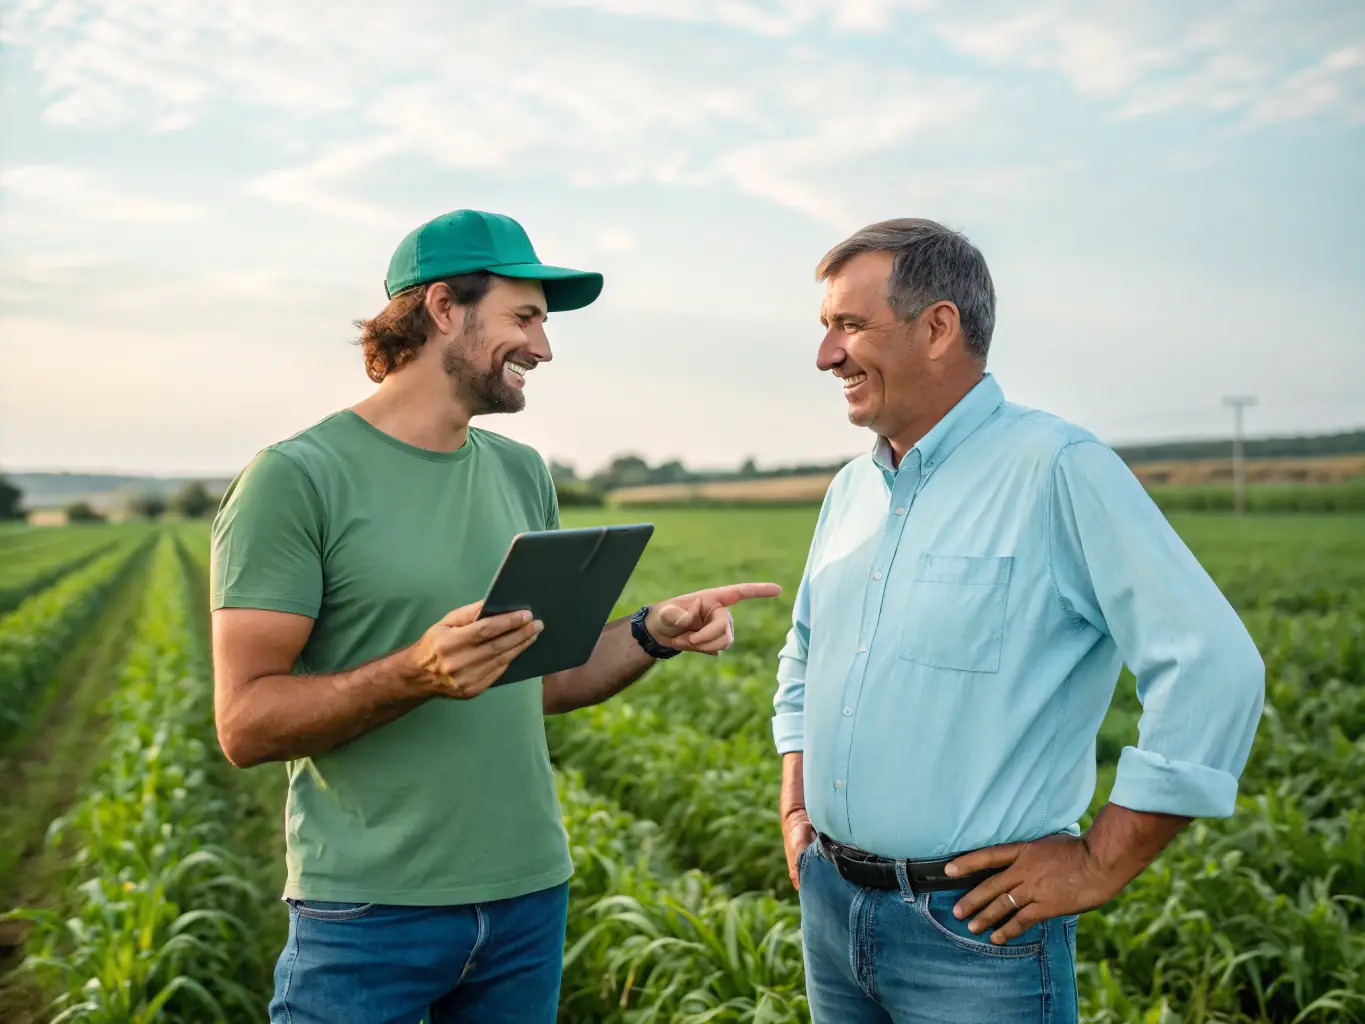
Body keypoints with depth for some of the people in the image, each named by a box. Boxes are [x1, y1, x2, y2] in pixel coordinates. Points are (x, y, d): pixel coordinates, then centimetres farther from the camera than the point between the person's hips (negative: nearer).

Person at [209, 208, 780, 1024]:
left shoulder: (523, 475, 8)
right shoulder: (297, 479, -11)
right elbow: (246, 725, -13)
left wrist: (651, 636, -4)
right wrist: (415, 674, -27)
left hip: (529, 895, 6)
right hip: (370, 913, -5)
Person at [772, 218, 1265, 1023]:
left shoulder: (1058, 470, -15)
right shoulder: (854, 488, 8)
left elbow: (1216, 670, -20)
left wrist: (1102, 864, -16)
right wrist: (796, 807, 12)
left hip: (975, 925, -7)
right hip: (829, 903, 7)